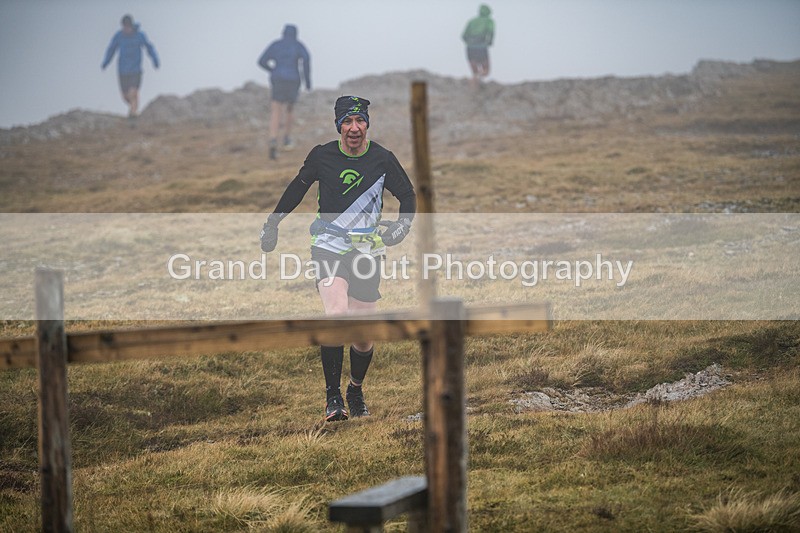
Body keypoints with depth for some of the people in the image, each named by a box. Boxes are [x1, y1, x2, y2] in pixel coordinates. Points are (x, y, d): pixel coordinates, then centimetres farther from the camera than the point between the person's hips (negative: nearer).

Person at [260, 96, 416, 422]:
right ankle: (332, 396, -15)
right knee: (337, 316, -25)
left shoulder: (382, 159, -4)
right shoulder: (322, 156, -4)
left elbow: (407, 195, 9)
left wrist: (400, 227, -8)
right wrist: (272, 223, 16)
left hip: (367, 250, 1)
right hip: (329, 247, -1)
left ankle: (356, 391, 31)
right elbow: (298, 187, 13)